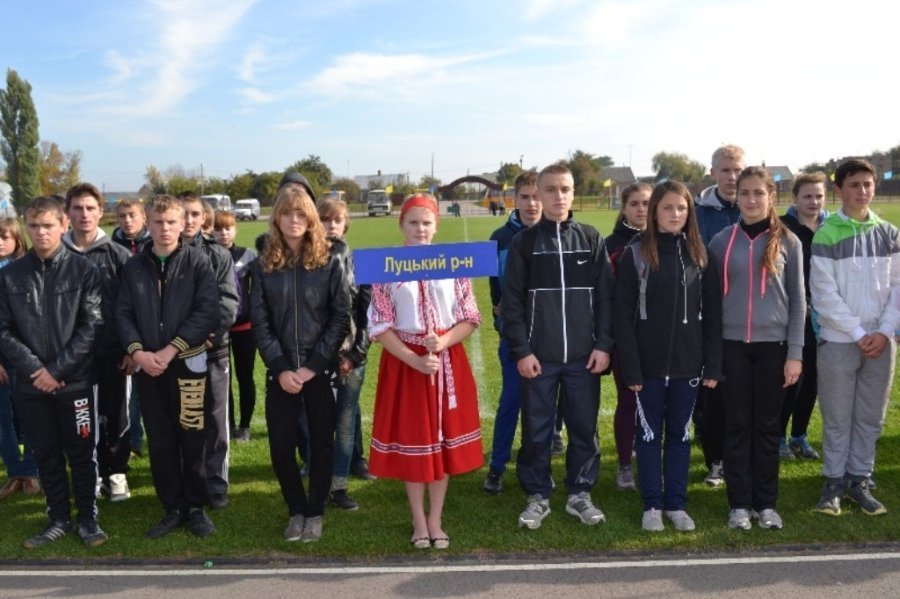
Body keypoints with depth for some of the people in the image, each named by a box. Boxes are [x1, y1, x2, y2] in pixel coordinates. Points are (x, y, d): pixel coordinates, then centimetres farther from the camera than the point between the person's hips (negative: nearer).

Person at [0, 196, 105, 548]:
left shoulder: (84, 270, -3)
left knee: (81, 454, 6)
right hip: (30, 384, 3)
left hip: (75, 381, -2)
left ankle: (87, 518, 21)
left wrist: (57, 369, -13)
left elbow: (92, 325, -8)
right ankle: (59, 519, 26)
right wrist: (35, 368, -11)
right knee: (46, 456, 12)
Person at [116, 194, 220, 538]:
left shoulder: (197, 262, -2)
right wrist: (137, 352, -11)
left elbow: (208, 312, -11)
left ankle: (196, 507, 18)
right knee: (160, 442, 9)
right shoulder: (134, 267, 8)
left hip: (188, 363, -3)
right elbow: (123, 314, 5)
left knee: (192, 439, 4)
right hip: (147, 367, 3)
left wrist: (171, 350, -16)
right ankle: (173, 508, 21)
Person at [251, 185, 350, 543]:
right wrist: (281, 368, -10)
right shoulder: (264, 266, 3)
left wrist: (313, 365, -12)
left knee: (321, 442, 7)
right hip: (281, 371, 1)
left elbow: (341, 316, -5)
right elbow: (259, 322, 0)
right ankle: (296, 509, 25)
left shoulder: (329, 263, -1)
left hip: (320, 368, -1)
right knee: (281, 445, 3)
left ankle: (315, 511, 24)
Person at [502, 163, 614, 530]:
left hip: (585, 355, 1)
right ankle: (537, 496, 21)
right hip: (538, 355, -1)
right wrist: (521, 350, -8)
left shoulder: (592, 239, 6)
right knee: (537, 429, 6)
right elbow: (512, 301, -1)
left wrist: (604, 344, -4)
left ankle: (579, 493, 24)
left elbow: (605, 296, 3)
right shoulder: (524, 243, 2)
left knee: (584, 427, 9)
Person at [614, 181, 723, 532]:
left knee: (680, 434, 11)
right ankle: (652, 504, 20)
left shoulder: (699, 255, 4)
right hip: (649, 363, -2)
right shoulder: (636, 254, -4)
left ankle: (676, 503, 23)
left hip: (687, 363, 3)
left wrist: (713, 365, -1)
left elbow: (712, 314, 4)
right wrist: (630, 368, -12)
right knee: (650, 434, 8)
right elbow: (623, 316, -7)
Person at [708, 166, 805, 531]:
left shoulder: (788, 242, 2)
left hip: (773, 345, 0)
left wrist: (795, 353, -3)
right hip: (732, 345, 0)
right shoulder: (722, 241, 3)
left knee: (768, 425, 8)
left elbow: (797, 301, 3)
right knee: (737, 425, 6)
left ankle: (766, 503, 20)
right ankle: (740, 503, 16)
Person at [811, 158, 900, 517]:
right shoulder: (827, 235, -5)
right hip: (838, 341, -3)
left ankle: (859, 480, 22)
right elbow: (823, 294, -9)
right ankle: (834, 481, 17)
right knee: (837, 418, 4)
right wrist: (858, 333, -12)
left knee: (871, 417, 9)